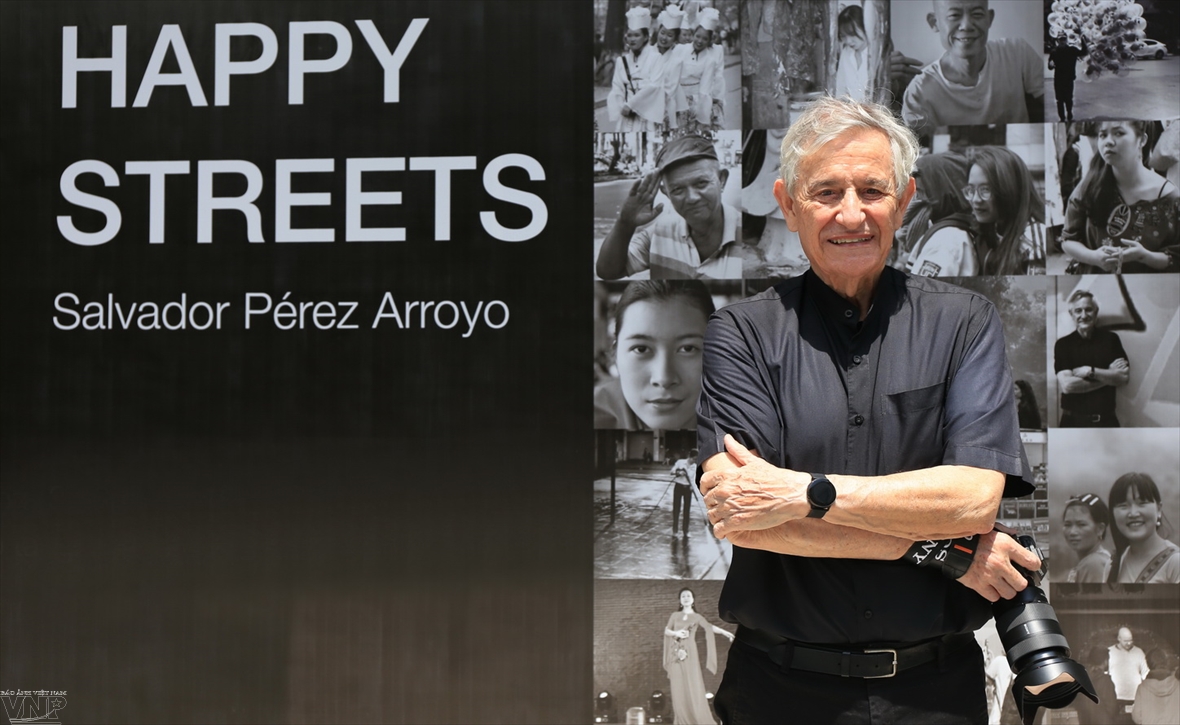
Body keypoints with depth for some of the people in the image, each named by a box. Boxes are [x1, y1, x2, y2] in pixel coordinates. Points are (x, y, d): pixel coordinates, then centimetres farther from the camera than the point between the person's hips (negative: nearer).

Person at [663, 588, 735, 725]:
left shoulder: (696, 617, 5)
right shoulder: (675, 615, 12)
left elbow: (709, 626, -7)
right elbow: (666, 631, 7)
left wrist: (725, 632, -21)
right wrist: (676, 633, -13)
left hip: (689, 653, -2)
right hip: (676, 655, 2)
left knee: (693, 686, -6)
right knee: (679, 689, 1)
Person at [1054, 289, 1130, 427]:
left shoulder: (1110, 339, 6)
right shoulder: (1063, 344, 0)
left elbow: (1124, 377, -2)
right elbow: (1066, 385, -11)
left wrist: (1090, 372, -12)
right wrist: (1107, 376, -7)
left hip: (1106, 420, 2)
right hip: (1074, 421, -2)